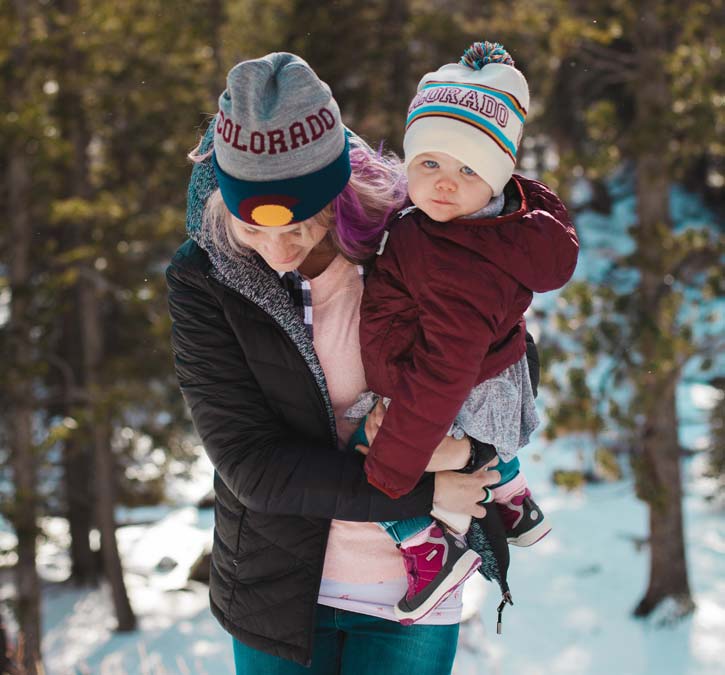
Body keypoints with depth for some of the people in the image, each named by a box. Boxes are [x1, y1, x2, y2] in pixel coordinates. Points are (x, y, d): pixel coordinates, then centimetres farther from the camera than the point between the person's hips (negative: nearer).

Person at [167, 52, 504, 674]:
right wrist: (420, 492, -22)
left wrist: (464, 447, -14)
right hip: (280, 591, 0)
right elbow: (251, 464, -19)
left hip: (411, 595, 0)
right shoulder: (203, 282, -14)